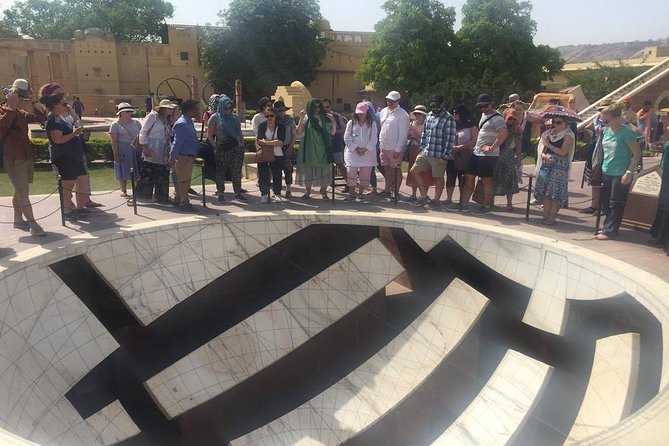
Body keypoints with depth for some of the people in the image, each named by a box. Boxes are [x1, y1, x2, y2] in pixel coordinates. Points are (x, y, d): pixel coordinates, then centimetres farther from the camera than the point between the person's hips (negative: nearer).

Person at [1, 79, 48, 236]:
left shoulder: (21, 113, 17)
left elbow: (41, 117, 13)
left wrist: (33, 101, 5)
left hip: (26, 156, 8)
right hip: (13, 159, -8)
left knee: (20, 190, 16)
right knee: (23, 191, -11)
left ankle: (18, 220, 26)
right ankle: (33, 224, -12)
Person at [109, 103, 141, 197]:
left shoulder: (136, 123, 9)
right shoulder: (115, 124, -1)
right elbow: (114, 141, -6)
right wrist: (116, 153, -12)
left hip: (136, 149, 3)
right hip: (123, 150, -3)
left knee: (137, 171, 3)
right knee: (123, 171, 0)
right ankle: (123, 190, 11)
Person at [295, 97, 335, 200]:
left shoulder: (325, 118, 6)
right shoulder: (306, 118, 0)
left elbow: (332, 133, 8)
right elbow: (298, 133, -8)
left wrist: (333, 121, -6)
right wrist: (301, 119, -17)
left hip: (322, 149, 1)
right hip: (309, 149, -1)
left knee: (323, 170, 3)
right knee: (308, 170, 4)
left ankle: (324, 191, 14)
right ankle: (308, 192, 15)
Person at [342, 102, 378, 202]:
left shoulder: (372, 124, 4)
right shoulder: (351, 123, 5)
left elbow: (373, 139, -1)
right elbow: (347, 138, 1)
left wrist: (365, 149, -12)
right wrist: (356, 148, -8)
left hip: (367, 153, 0)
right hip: (353, 152, 0)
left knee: (364, 175, 1)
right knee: (351, 174, -3)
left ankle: (360, 195, 14)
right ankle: (351, 194, 9)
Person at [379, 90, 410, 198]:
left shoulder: (402, 115, -11)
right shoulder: (384, 111, 10)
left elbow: (403, 134, -14)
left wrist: (398, 149, -17)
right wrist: (380, 143, 9)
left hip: (395, 149, -6)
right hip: (384, 147, 7)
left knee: (396, 170, 1)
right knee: (387, 169, 13)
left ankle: (396, 192, 8)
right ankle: (387, 190, 23)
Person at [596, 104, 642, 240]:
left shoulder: (626, 132, -15)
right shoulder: (606, 130, 6)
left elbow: (637, 153, -14)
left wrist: (629, 172, -18)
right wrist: (600, 167, 17)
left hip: (620, 174, -7)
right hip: (606, 172, 7)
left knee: (616, 204, 0)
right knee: (605, 202, 14)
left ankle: (609, 231, 6)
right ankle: (608, 227, 27)